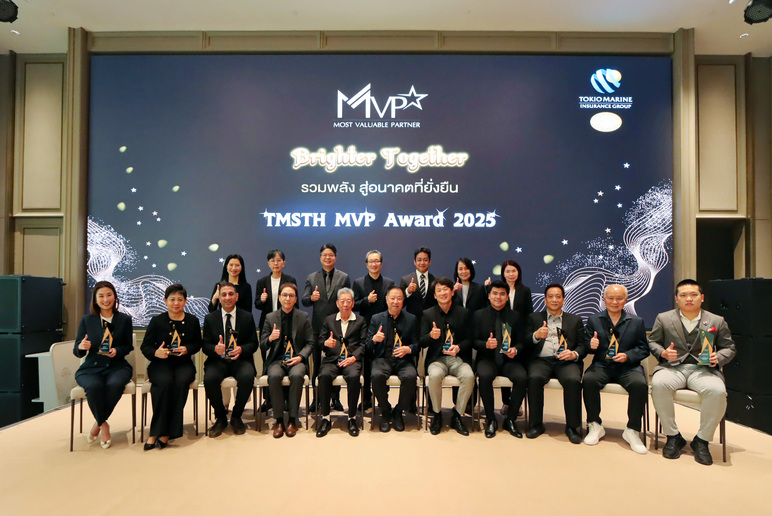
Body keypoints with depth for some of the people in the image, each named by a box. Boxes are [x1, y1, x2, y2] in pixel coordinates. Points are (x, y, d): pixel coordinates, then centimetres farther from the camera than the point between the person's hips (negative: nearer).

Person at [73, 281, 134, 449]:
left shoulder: (124, 319, 7)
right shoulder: (87, 320, 7)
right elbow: (77, 352, 6)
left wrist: (117, 351, -13)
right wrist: (81, 347, -19)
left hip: (117, 367, 0)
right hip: (91, 368, 0)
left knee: (115, 384, -34)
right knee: (94, 386, -34)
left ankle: (98, 425, -9)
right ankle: (104, 425, -7)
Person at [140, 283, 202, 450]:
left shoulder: (193, 321, 10)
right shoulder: (157, 321, 6)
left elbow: (198, 344, 13)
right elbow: (145, 346, 6)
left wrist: (187, 349, -10)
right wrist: (156, 353, -16)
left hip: (183, 363, 1)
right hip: (161, 364, -1)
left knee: (181, 382, -32)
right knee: (165, 382, -34)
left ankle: (165, 432, -24)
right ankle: (155, 433, -24)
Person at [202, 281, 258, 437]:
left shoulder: (247, 317, 6)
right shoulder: (210, 318, 8)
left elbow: (253, 343, 4)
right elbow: (205, 345, 4)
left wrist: (241, 349, -19)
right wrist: (215, 349, -20)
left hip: (240, 359, -1)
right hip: (218, 360, 1)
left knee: (248, 377, -33)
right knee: (209, 379, -31)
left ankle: (236, 417, -5)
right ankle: (221, 418, -3)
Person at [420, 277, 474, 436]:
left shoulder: (463, 313, 8)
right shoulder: (428, 314, 6)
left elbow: (469, 339, 8)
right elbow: (422, 342, 2)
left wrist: (458, 347, -14)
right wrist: (431, 335, -21)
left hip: (458, 357, 1)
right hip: (436, 358, -1)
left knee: (469, 376, -30)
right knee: (435, 375, -34)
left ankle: (457, 416, -9)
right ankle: (436, 415, -9)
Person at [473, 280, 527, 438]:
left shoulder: (514, 316, 10)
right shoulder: (479, 315, 7)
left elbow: (521, 342, 9)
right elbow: (474, 341, 3)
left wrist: (515, 350, -13)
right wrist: (486, 344, -18)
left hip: (509, 360, 2)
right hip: (487, 358, -1)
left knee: (522, 377, -28)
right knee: (484, 376, -34)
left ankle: (510, 419, -7)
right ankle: (490, 420, -12)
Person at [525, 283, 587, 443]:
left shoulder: (575, 320, 22)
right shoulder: (534, 318, 20)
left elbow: (583, 345, 12)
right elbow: (525, 341, 7)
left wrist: (574, 354, -11)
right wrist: (536, 335, -15)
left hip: (566, 361, 1)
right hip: (541, 360, 0)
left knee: (573, 380, -32)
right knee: (534, 378, -32)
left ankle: (573, 426, -16)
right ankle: (536, 424, -16)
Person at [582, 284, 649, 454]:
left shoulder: (636, 322, 12)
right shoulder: (593, 320, 12)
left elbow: (644, 349, 8)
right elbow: (587, 348, 10)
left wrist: (628, 356, -12)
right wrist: (591, 346, -14)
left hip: (628, 366, 0)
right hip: (602, 365, 0)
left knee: (640, 384, -31)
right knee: (588, 380, -31)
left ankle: (632, 431, -13)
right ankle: (594, 426, -12)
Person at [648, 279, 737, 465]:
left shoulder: (717, 321, 13)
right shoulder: (664, 319, 11)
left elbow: (729, 347, 16)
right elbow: (652, 342, 14)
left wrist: (718, 357, -6)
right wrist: (663, 352, -8)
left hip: (703, 368, 1)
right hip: (672, 367, 0)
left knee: (717, 391, -34)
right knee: (658, 384, -35)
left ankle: (702, 440, -10)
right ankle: (673, 436, -15)